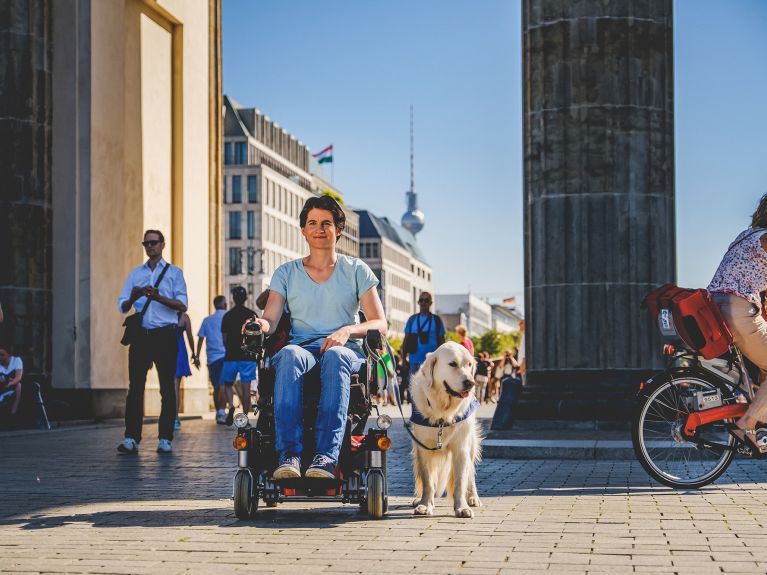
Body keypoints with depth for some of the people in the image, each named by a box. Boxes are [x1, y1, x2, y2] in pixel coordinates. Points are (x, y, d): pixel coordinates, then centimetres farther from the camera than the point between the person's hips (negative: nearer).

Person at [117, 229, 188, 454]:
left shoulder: (174, 272, 9)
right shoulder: (135, 273, 18)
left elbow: (182, 305, -2)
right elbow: (122, 306, 11)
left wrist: (158, 297, -17)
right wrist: (133, 298, -12)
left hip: (165, 335, -2)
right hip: (141, 335, 2)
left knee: (167, 388, -2)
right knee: (135, 386, -4)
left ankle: (165, 439, 0)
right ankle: (131, 438, -6)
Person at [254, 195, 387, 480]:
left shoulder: (356, 270, 13)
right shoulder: (286, 273, 17)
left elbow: (380, 324, 4)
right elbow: (271, 320, 5)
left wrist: (346, 331, -16)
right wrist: (260, 324, -21)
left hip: (346, 350, -1)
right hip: (301, 347, 1)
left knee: (335, 357, -39)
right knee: (290, 355, -37)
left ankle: (326, 455, -49)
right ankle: (288, 454, -47)